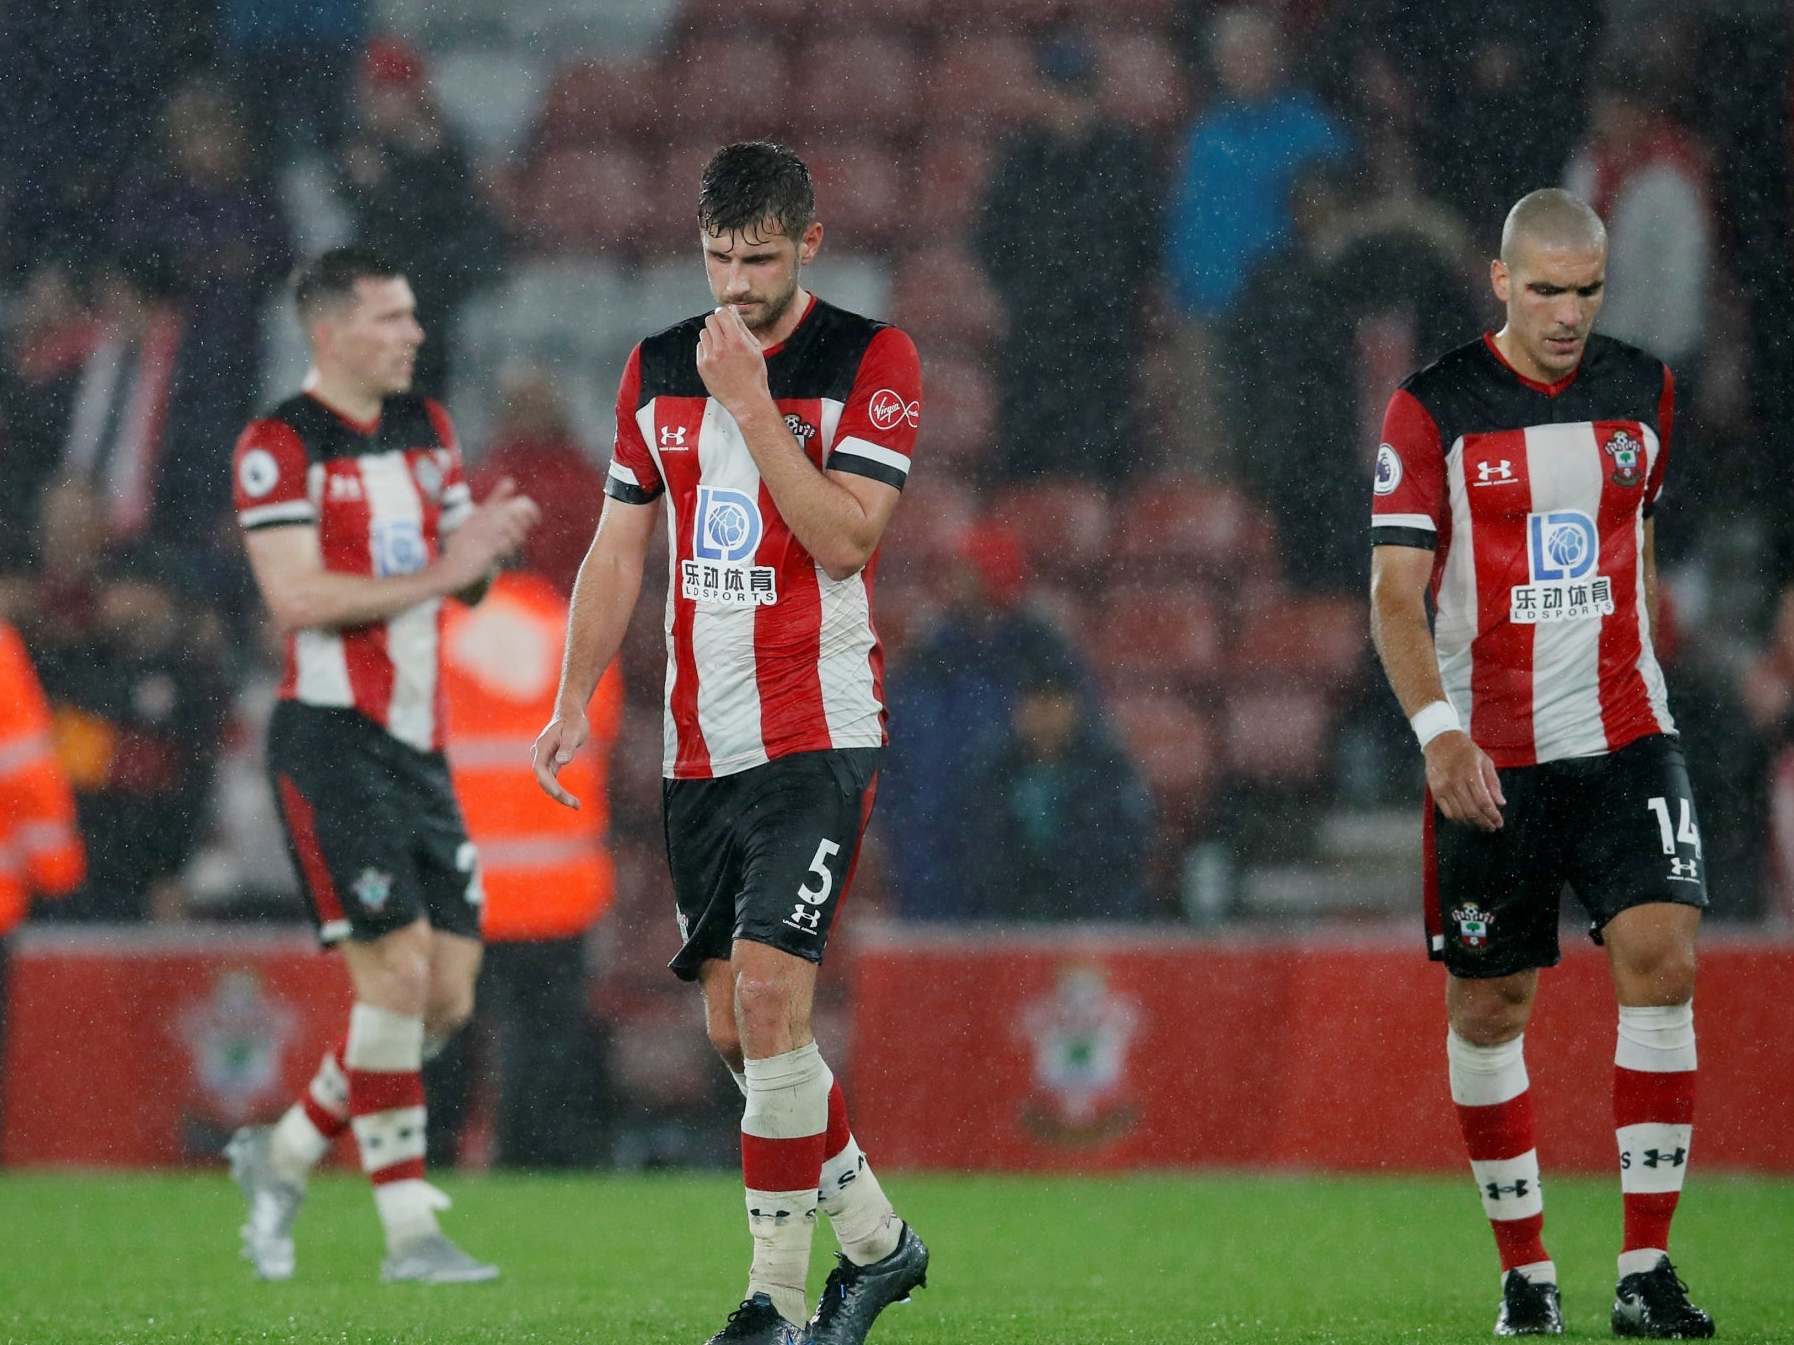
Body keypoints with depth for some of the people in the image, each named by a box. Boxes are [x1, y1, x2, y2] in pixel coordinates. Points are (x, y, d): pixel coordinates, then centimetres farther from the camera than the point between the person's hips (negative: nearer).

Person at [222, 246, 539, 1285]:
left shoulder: (427, 428, 14)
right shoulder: (281, 446, -9)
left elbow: (464, 582, 18)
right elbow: (297, 599, -19)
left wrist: (493, 538, -5)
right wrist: (438, 571, -21)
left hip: (418, 749, 8)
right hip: (334, 741, -8)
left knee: (448, 998, 4)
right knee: (399, 972, -14)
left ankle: (282, 1156, 21)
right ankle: (410, 1229, -8)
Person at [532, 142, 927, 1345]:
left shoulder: (872, 362, -5)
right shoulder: (658, 369, 11)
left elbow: (845, 538, -16)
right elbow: (620, 546, 16)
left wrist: (750, 401, -19)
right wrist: (576, 702, 9)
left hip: (819, 736, -6)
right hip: (699, 746, 6)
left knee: (768, 988, -18)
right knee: (736, 1026, 6)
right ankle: (877, 1241, 23)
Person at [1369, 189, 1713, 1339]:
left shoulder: (1642, 390, 7)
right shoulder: (1432, 411, -5)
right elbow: (1395, 593, -7)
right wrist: (1438, 729, -20)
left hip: (1624, 739, 2)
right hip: (1488, 757, -2)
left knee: (1662, 958, -15)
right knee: (1490, 1007, 3)